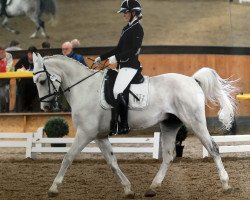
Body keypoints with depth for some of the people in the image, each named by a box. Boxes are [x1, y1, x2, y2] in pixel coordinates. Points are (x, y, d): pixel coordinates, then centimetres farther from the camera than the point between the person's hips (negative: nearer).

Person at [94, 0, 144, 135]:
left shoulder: (137, 29, -8)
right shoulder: (126, 28, 19)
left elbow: (133, 50, -18)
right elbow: (119, 49, 25)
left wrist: (116, 57, -24)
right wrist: (101, 58, 22)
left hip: (130, 66, -10)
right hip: (122, 66, 10)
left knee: (118, 91, -25)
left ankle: (123, 126, -23)